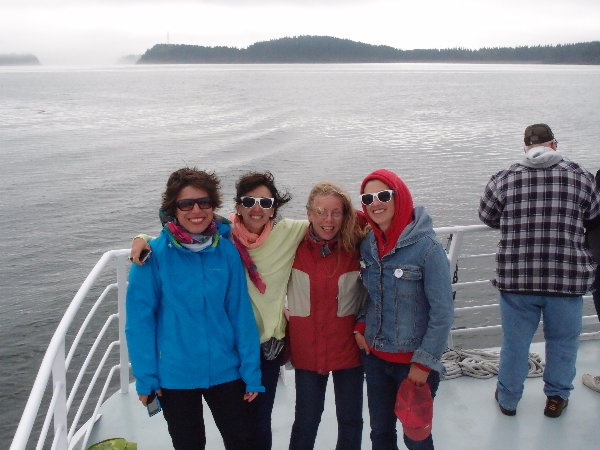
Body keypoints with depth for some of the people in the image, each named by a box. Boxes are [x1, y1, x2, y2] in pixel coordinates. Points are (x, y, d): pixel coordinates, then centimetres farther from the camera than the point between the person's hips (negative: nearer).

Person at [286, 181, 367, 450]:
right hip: (306, 348, 0)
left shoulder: (358, 247, -9)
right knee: (306, 418, 12)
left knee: (350, 419, 13)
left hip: (348, 347, 0)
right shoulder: (294, 246, -7)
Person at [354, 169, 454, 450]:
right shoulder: (368, 245, 0)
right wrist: (361, 325, -1)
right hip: (374, 356, 5)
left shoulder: (426, 247, -17)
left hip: (413, 361, -5)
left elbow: (442, 312, -15)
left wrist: (424, 362, -14)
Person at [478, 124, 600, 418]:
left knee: (514, 341, 15)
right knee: (563, 340, 20)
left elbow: (487, 216, 8)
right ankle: (557, 397, 34)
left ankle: (507, 398, 31)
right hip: (567, 277, 0)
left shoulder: (505, 178, -4)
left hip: (516, 278, 0)